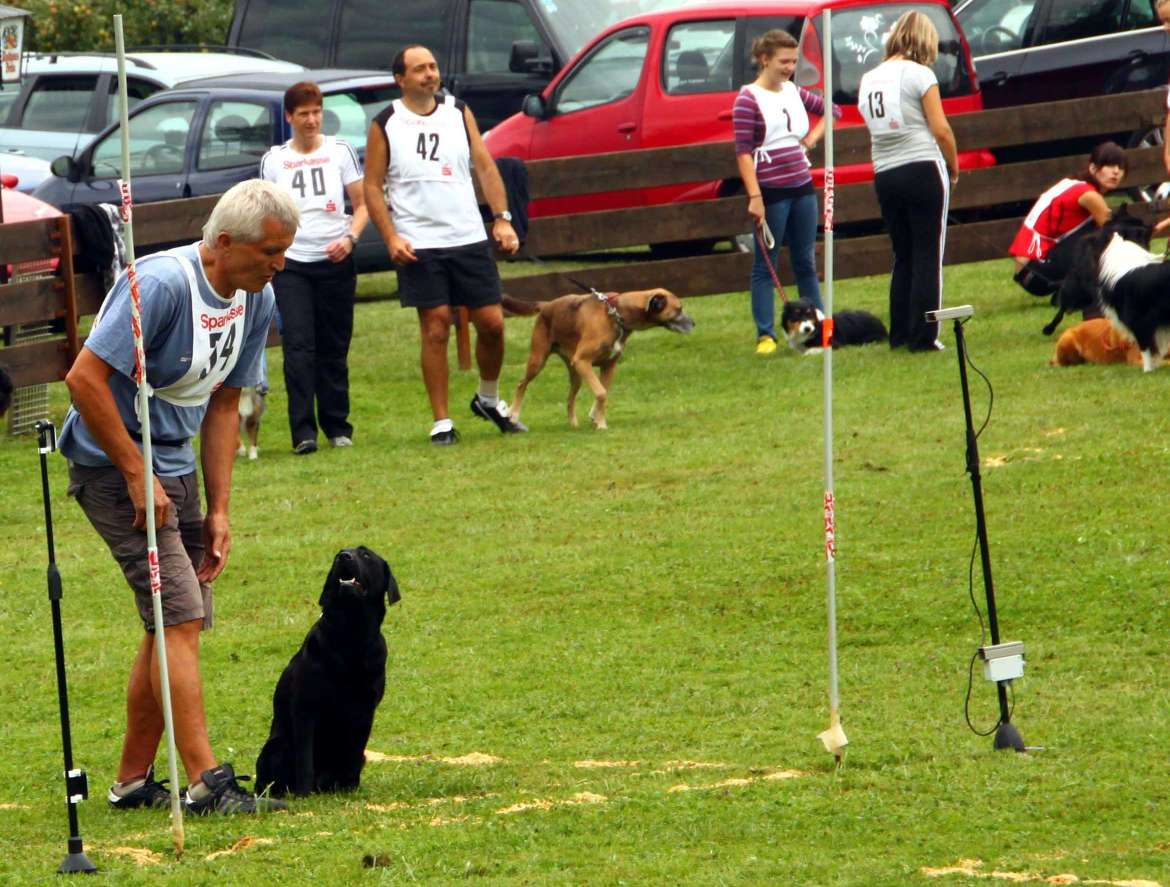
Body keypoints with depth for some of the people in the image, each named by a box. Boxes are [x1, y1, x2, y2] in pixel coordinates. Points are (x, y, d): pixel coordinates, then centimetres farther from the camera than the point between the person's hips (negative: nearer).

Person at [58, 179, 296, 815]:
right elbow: (85, 378, -25)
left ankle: (133, 781, 19)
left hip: (174, 466, 9)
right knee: (180, 618, -15)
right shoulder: (162, 285, -24)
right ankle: (205, 782, -17)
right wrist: (138, 476, -21)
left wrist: (218, 511, 8)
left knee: (175, 624, 9)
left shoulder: (256, 302, 3)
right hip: (113, 468, -9)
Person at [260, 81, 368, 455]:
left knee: (334, 349, 5)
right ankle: (303, 431, -15)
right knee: (298, 346, -11)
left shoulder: (340, 151, 6)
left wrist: (350, 238, -11)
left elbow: (362, 204, 8)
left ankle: (337, 426, 15)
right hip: (290, 262, 0)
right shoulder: (274, 160, 8)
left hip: (335, 261, 0)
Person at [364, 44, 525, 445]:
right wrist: (391, 238, -11)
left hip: (469, 239, 3)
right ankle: (441, 422, 2)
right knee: (435, 328, -5)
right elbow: (372, 186, 0)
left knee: (491, 323, 2)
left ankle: (489, 399, 26)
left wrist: (502, 219, -2)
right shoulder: (385, 125, -1)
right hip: (419, 245, -3)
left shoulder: (458, 113, 8)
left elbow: (485, 167, 8)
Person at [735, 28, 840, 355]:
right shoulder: (749, 99, -9)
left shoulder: (794, 93, 9)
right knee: (765, 264, 0)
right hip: (770, 190, -6)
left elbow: (832, 111, 26)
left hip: (801, 187, 6)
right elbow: (743, 152, -14)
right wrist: (754, 197, -20)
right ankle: (765, 335, 2)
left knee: (806, 263, 12)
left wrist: (813, 138, 10)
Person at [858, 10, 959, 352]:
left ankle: (900, 333, 14)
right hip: (923, 169, -5)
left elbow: (876, 128, 9)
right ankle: (923, 336, -3)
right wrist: (954, 166, 7)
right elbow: (941, 130, -9)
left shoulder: (868, 80, 10)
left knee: (903, 256, 15)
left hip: (885, 175, 5)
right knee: (928, 258, -1)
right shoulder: (919, 74, -8)